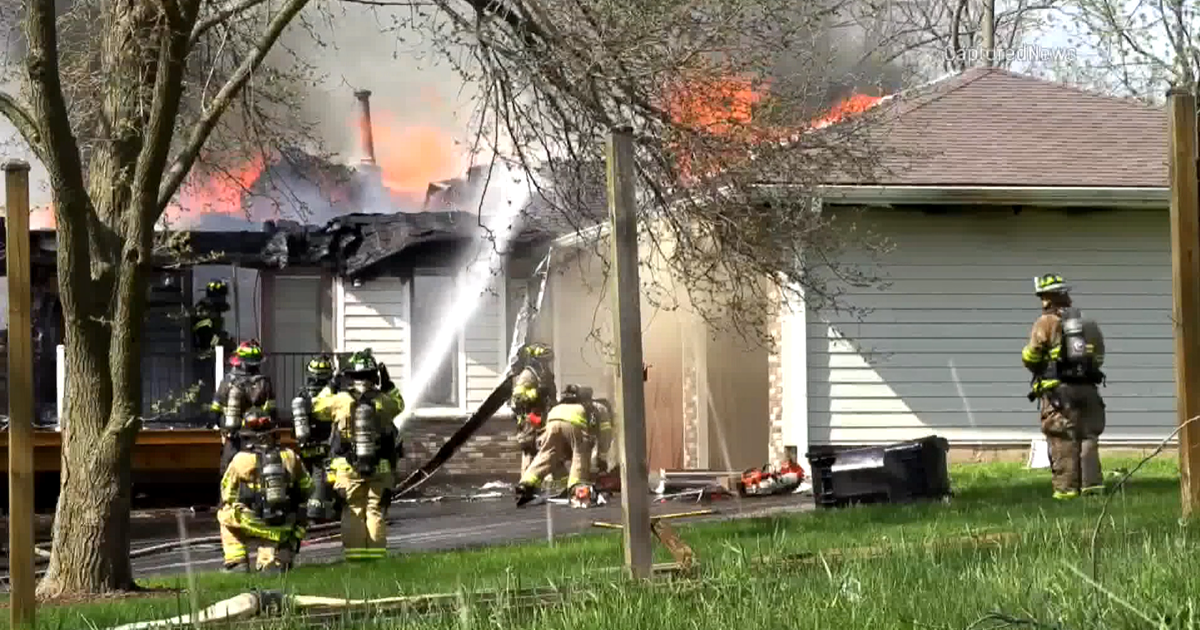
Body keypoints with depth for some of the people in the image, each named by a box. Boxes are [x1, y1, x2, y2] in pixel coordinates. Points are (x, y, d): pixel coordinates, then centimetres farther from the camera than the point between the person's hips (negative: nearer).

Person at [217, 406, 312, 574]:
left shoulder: (240, 460, -6)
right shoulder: (289, 456, 1)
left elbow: (227, 497, 6)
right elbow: (306, 489, 14)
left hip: (253, 526, -3)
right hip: (284, 530, 3)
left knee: (224, 514, 26)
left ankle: (237, 562, 14)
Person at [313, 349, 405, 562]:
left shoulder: (340, 400, -8)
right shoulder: (382, 401, -4)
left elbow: (317, 407, 11)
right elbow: (399, 404, 19)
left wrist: (331, 386, 17)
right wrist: (387, 385, 20)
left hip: (348, 468, -1)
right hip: (380, 467, 1)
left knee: (353, 512, 6)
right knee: (376, 512, 7)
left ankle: (354, 552, 3)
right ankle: (376, 552, 4)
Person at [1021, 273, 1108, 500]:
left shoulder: (1046, 322, -5)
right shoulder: (1086, 323, 14)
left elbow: (1030, 358, -5)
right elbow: (1098, 357, 14)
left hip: (1058, 390, -5)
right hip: (1087, 388, 5)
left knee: (1063, 442, -3)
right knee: (1088, 438, 10)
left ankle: (1066, 488, -6)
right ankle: (1092, 484, 5)